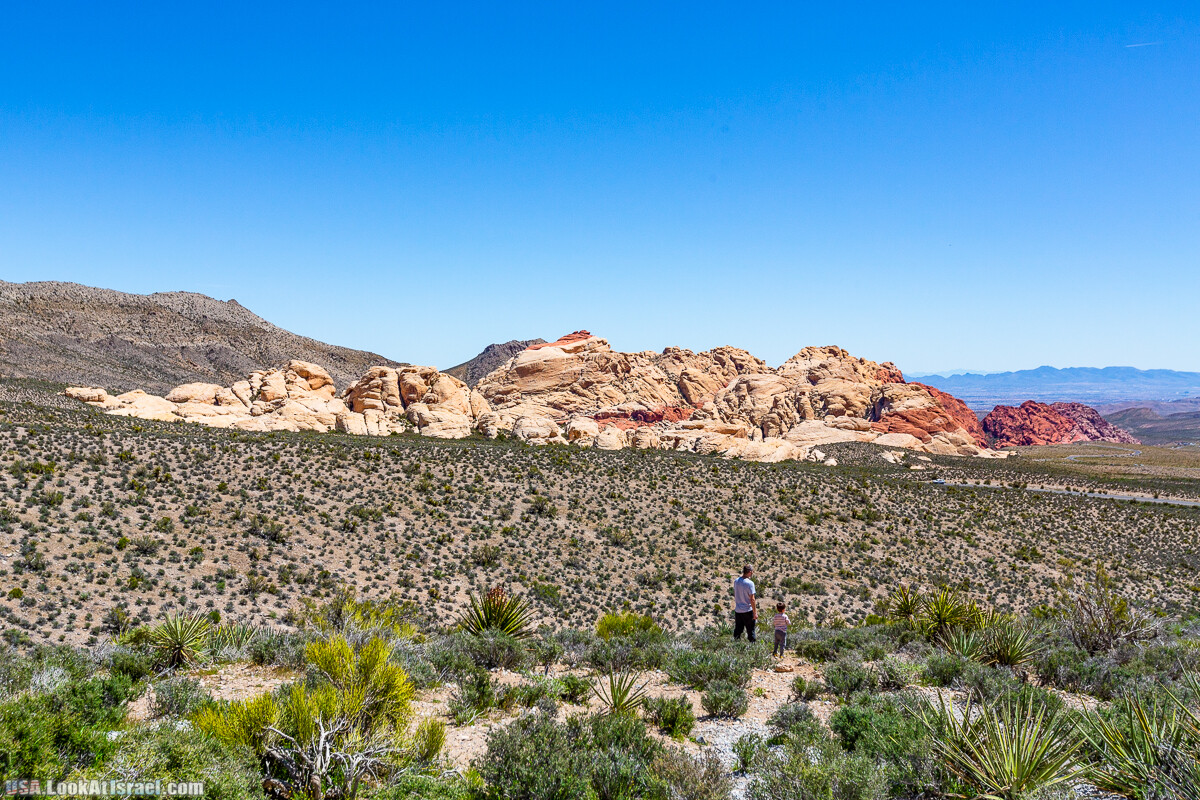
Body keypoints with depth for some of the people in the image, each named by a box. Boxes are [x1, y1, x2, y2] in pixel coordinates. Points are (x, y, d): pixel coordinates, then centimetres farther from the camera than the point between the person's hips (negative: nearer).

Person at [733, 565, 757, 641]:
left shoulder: (736, 581, 2)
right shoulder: (750, 583, -18)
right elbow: (752, 599, -16)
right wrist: (755, 613, -10)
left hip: (737, 610, 6)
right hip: (748, 610, -6)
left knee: (737, 630, 13)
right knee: (750, 630, 6)